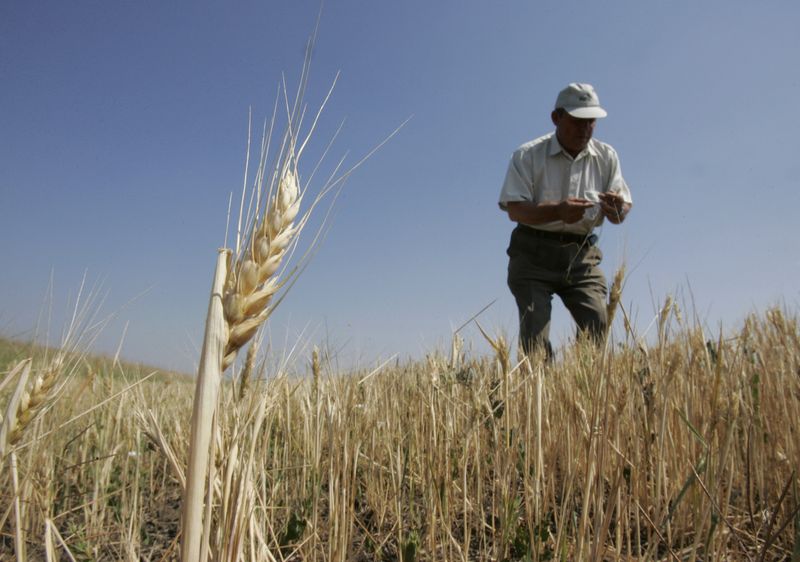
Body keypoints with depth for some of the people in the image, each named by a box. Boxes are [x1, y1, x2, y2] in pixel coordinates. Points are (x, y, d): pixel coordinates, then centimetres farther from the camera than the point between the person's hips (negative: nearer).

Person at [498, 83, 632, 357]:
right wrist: (557, 211, -31)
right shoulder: (528, 155, -4)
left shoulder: (606, 157, 7)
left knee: (597, 326, -9)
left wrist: (617, 209, -20)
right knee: (535, 338, -11)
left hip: (581, 255, 3)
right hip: (534, 254, -3)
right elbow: (515, 209, -13)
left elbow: (620, 213, 6)